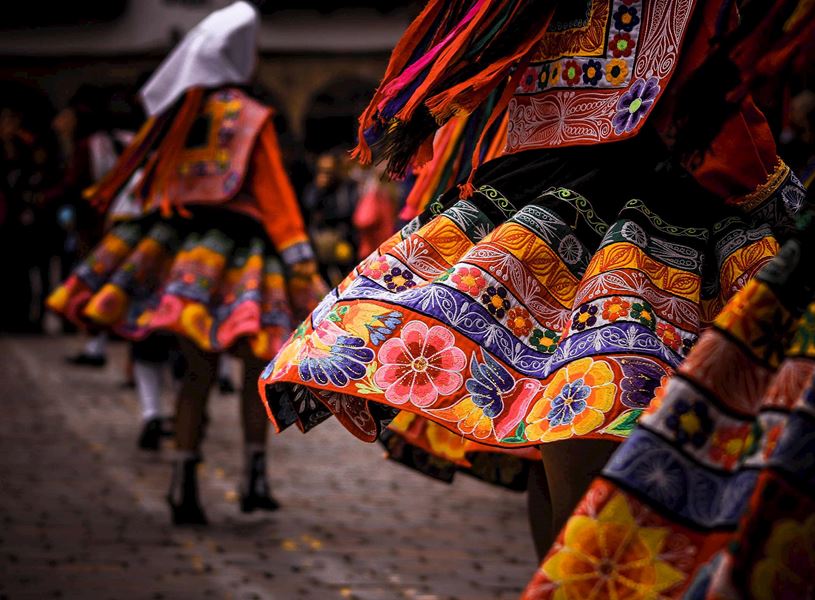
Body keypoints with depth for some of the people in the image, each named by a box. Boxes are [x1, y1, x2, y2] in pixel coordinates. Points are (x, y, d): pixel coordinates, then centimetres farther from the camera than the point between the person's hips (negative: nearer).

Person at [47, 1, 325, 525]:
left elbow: (145, 183, 14)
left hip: (178, 244, 4)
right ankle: (255, 477, 11)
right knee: (258, 365, 11)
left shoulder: (173, 112, 8)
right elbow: (275, 197, -8)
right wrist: (303, 270, -8)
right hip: (234, 247, -4)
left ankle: (184, 485, -3)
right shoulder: (248, 117, -5)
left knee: (199, 371, 7)